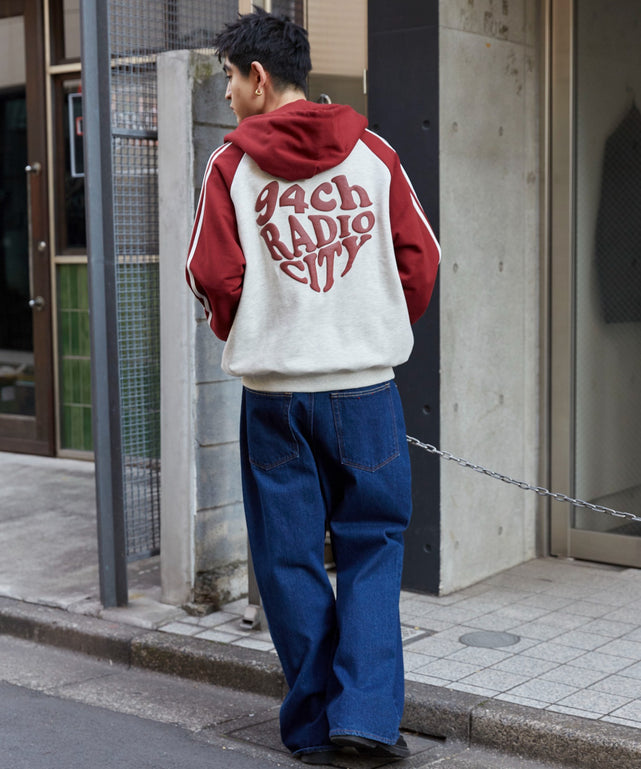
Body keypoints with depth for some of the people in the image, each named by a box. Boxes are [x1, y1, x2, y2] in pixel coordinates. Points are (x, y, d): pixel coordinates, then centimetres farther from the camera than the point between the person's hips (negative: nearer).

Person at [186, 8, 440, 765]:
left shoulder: (231, 165, -3)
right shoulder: (373, 155, 2)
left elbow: (215, 278, -5)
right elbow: (421, 259, 1)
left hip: (274, 392, -1)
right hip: (367, 386, 1)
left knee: (291, 558, 10)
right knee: (371, 544, 12)